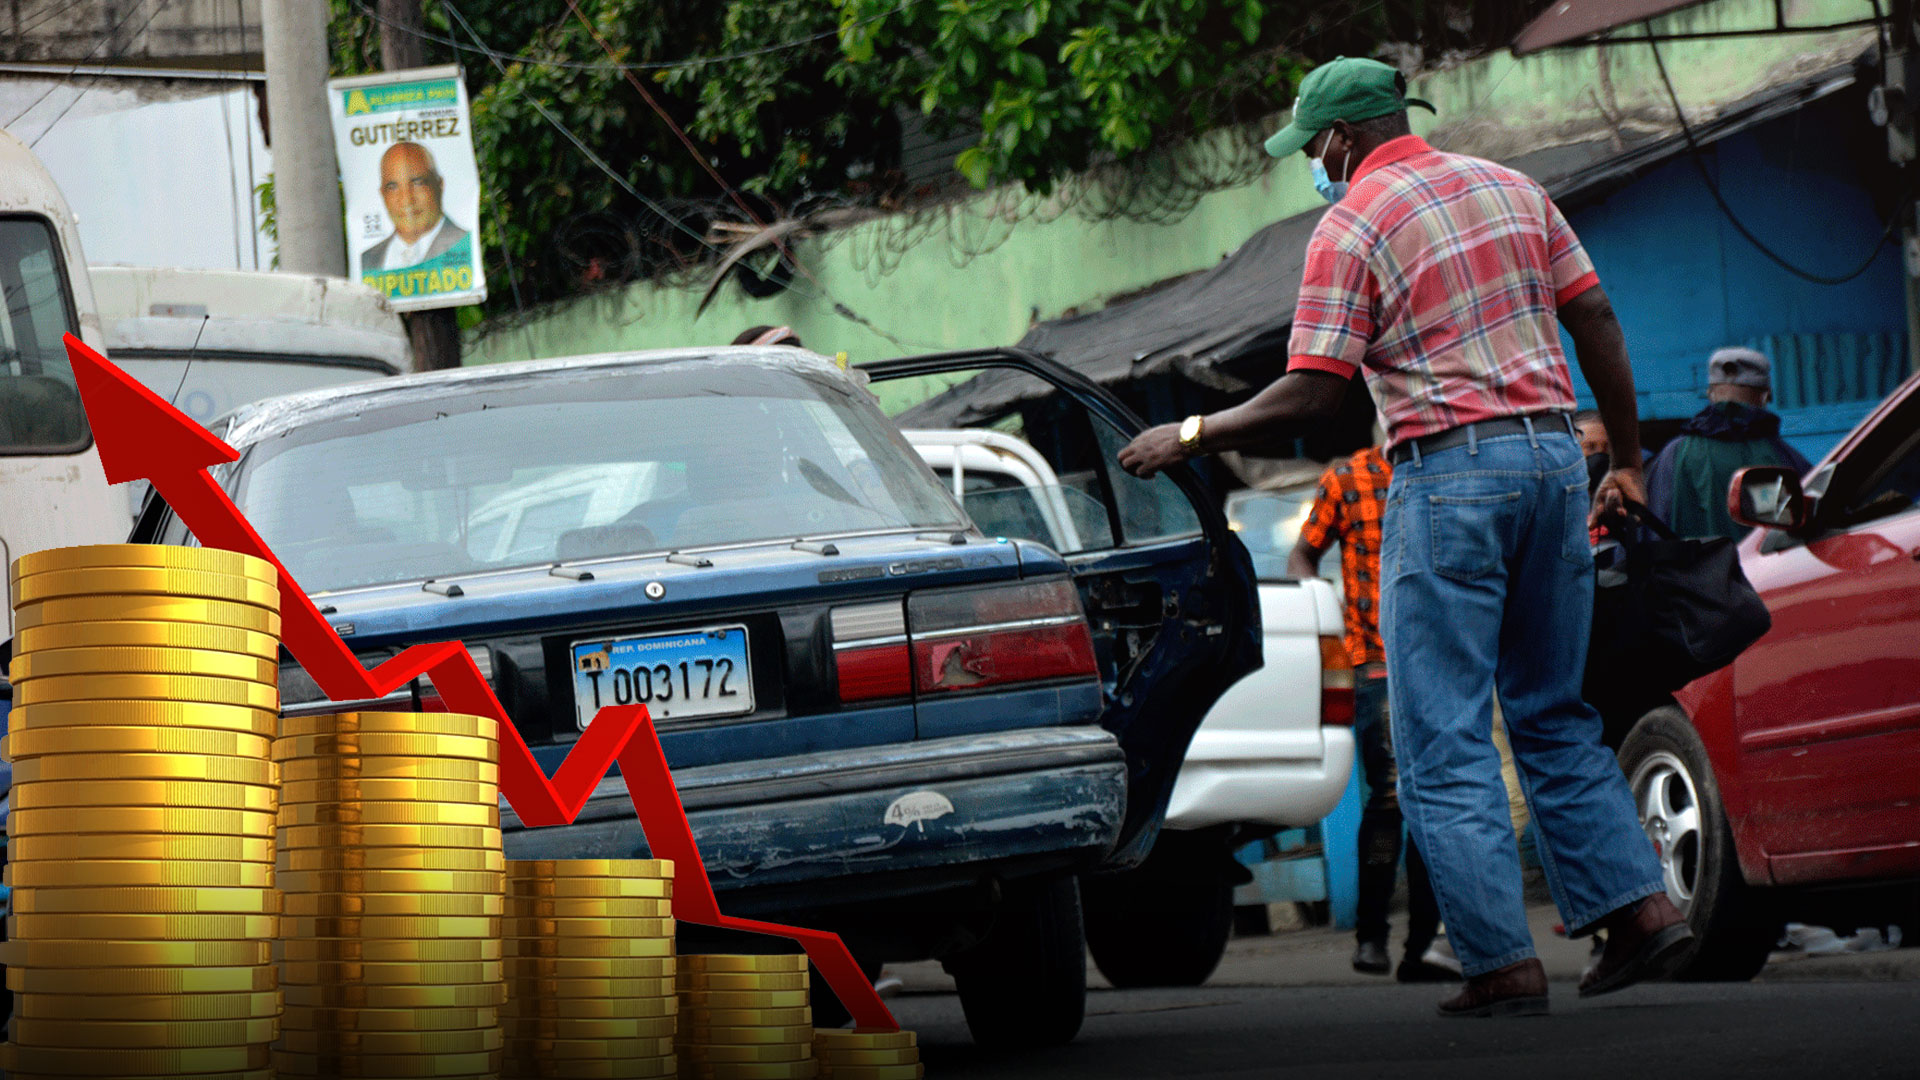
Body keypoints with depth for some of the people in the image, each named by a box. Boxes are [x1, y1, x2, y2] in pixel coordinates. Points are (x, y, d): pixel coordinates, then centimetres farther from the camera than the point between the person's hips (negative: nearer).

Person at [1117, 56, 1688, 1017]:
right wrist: (1627, 459, 19)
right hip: (1554, 451, 7)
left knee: (1445, 740, -1)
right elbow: (1596, 321, 13)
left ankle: (1503, 963, -5)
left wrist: (1189, 437, 3)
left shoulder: (1349, 229, -5)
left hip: (1450, 471, -7)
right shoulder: (1508, 188, 14)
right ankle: (1637, 905, 8)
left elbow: (1309, 397, -9)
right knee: (1552, 714, 17)